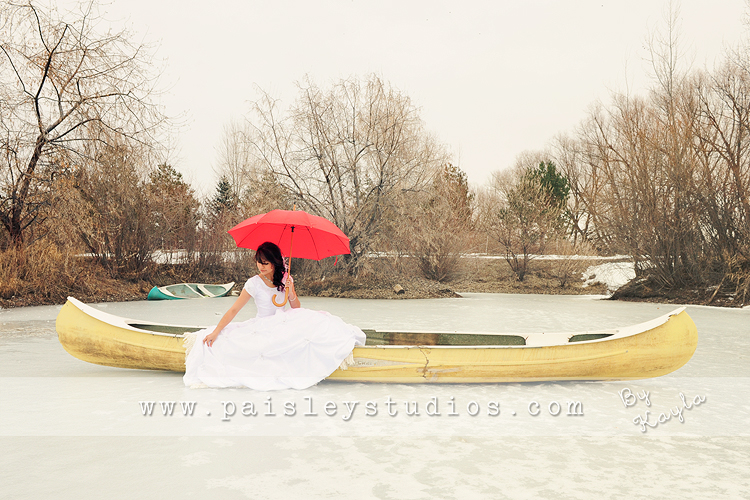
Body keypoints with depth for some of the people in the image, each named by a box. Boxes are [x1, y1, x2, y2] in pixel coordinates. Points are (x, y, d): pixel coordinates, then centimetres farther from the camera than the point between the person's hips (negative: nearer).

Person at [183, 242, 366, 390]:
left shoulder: (285, 279, 0)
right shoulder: (254, 284, -11)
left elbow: (297, 309, 2)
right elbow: (234, 310, -12)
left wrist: (291, 294, -18)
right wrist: (215, 332, -19)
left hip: (284, 325, 2)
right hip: (263, 329, -2)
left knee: (312, 320, -26)